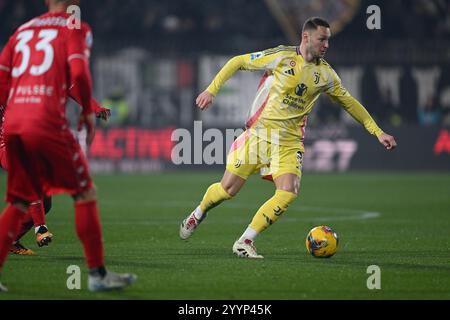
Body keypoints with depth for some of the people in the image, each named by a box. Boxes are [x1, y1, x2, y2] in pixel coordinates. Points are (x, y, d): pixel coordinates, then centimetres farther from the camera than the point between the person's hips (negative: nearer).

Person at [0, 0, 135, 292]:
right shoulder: (75, 29, 5)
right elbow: (78, 72, -11)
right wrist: (88, 112, 3)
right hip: (47, 123, -6)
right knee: (85, 194, 6)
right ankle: (97, 274, 5)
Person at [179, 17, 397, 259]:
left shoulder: (325, 73, 6)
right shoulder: (281, 57, -7)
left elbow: (349, 102, 17)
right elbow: (237, 62, -1)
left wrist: (377, 132, 15)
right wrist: (211, 90, -8)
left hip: (290, 143, 3)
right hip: (258, 132, -3)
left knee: (288, 193, -19)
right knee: (228, 189, -3)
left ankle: (245, 242, -7)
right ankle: (198, 214, 32)